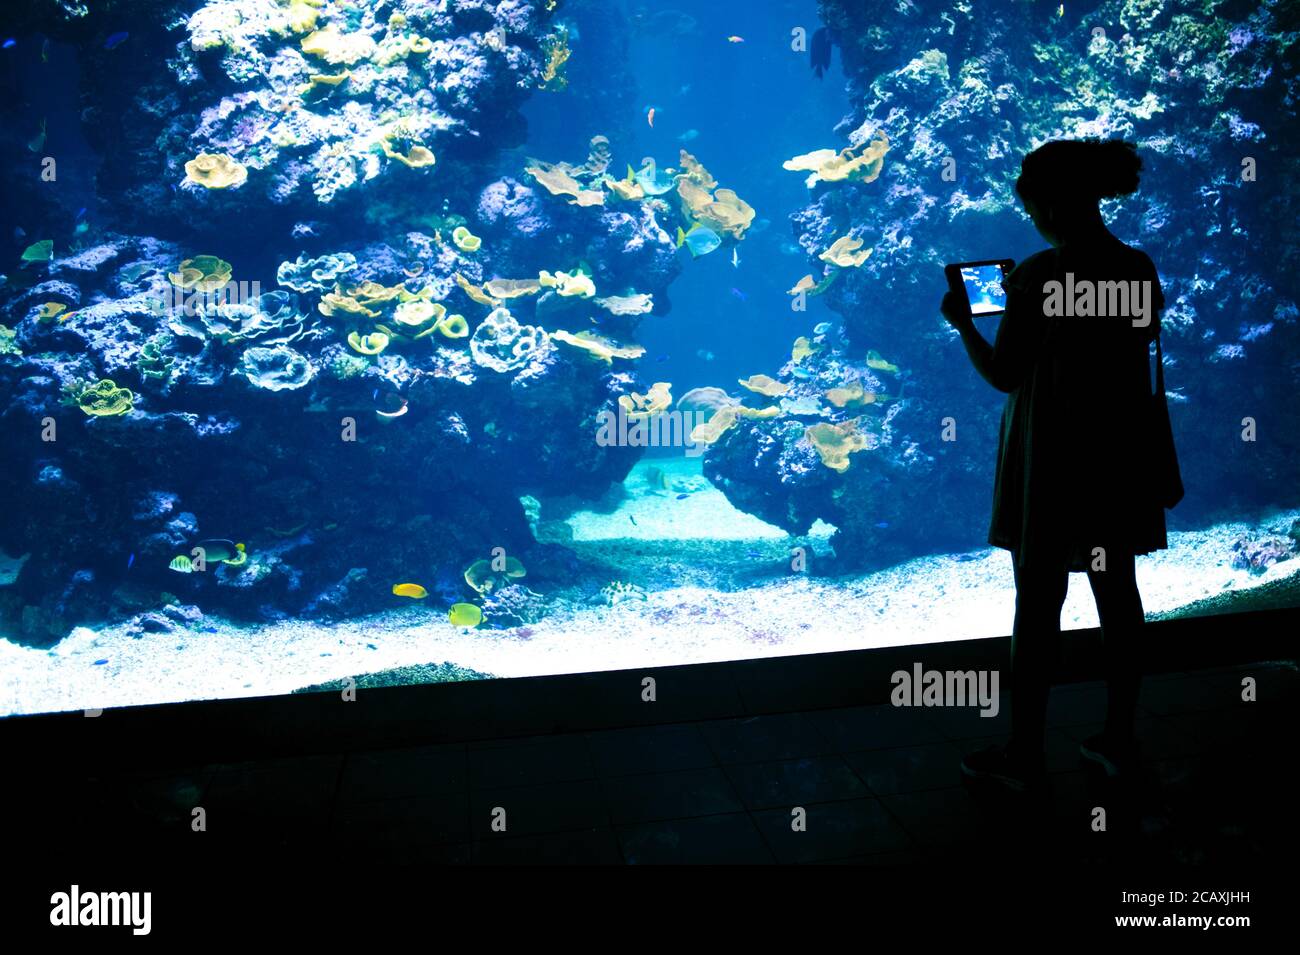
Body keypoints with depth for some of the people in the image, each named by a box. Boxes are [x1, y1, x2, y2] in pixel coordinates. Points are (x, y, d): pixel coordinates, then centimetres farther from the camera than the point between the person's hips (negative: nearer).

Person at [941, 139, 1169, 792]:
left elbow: (1002, 375, -13)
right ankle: (1118, 739, 26)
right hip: (1120, 453, 6)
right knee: (1118, 594, 14)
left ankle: (1025, 755, 13)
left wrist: (962, 322, 4)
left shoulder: (1039, 275, -16)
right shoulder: (1139, 269, 3)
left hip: (1051, 458, -6)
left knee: (1038, 603, 3)